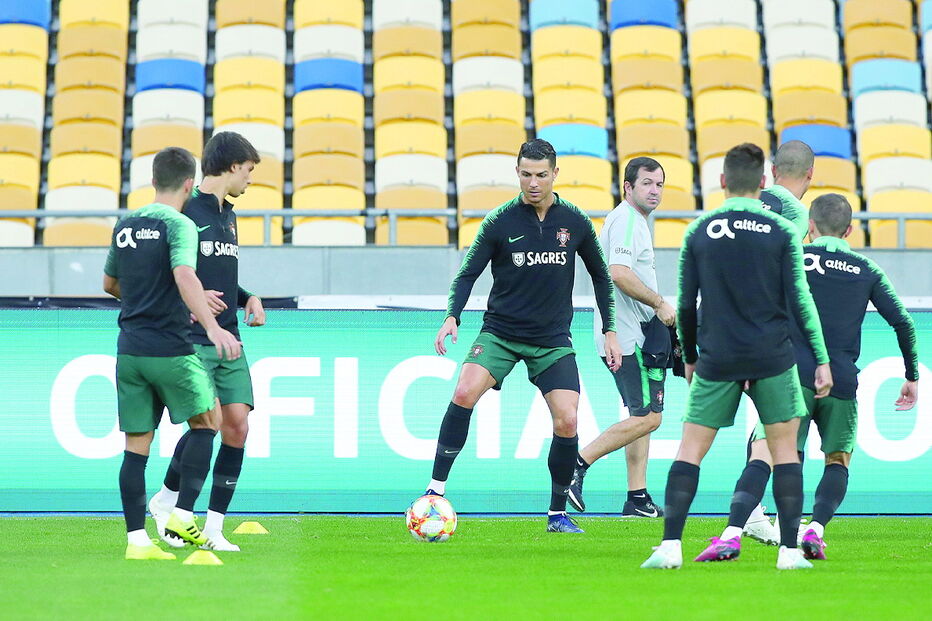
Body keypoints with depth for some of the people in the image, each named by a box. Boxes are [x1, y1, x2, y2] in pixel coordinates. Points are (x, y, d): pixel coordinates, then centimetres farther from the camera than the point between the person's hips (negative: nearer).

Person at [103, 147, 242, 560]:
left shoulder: (125, 226, 13)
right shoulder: (179, 225, -9)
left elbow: (110, 283, 26)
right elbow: (184, 276, -26)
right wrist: (211, 327, -35)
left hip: (129, 350, 6)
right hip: (170, 349, -6)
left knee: (136, 445, 6)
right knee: (206, 422, 11)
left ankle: (136, 539, 3)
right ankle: (183, 515, 1)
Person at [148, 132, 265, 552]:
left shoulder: (227, 216, 18)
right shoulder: (184, 210, -8)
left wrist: (248, 298, 12)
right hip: (191, 339, -8)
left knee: (238, 427, -2)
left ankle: (213, 526, 4)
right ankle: (165, 502, 7)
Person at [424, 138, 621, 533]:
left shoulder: (575, 222, 1)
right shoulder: (499, 222, -5)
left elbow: (600, 275, 13)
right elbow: (468, 273, -2)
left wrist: (610, 331, 9)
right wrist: (452, 316, -19)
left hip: (553, 339, 2)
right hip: (500, 332, -2)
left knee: (567, 422, -11)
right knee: (465, 393, -25)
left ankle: (557, 514, 8)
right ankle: (436, 489, -16)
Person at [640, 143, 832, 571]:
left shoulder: (699, 232, 2)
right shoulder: (781, 232, -1)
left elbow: (686, 303, 5)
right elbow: (799, 301, -4)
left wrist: (689, 356, 18)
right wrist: (822, 359, 1)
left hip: (717, 359, 1)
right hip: (773, 358, -1)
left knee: (690, 450, 6)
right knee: (784, 448, 8)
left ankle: (670, 546, -5)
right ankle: (790, 551, 1)